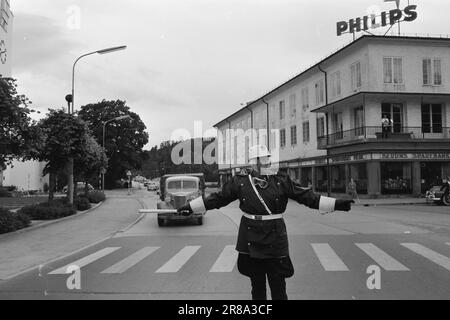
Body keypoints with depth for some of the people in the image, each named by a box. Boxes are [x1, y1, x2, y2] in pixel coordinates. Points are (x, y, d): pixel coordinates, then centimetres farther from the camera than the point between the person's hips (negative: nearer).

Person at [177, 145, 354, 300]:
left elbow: (306, 196, -5)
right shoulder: (240, 181, -2)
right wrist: (190, 207, -1)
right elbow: (219, 198, 2)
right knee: (257, 285, 15)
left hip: (275, 241, -1)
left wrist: (337, 204, -12)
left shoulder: (281, 180, -3)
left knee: (278, 286, 4)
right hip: (250, 241, 1)